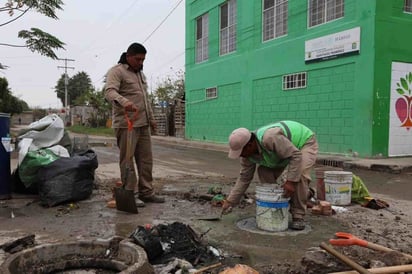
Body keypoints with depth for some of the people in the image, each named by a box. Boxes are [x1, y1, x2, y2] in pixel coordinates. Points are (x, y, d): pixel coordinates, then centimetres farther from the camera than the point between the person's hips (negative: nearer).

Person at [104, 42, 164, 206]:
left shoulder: (140, 73, 21)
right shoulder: (117, 71, -6)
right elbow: (109, 92, -23)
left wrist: (151, 118, 26)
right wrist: (123, 101, -42)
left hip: (143, 124, 8)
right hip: (126, 124, -8)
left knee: (146, 159, 9)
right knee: (127, 160, -4)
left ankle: (146, 192, 17)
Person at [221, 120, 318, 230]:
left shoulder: (269, 138, -42)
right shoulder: (247, 152, -16)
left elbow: (296, 155, -36)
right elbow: (244, 178, -6)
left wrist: (290, 181, -40)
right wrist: (230, 201, -7)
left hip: (305, 142, -7)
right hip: (285, 147, 7)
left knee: (300, 174, -30)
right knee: (264, 171, -9)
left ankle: (298, 216, -15)